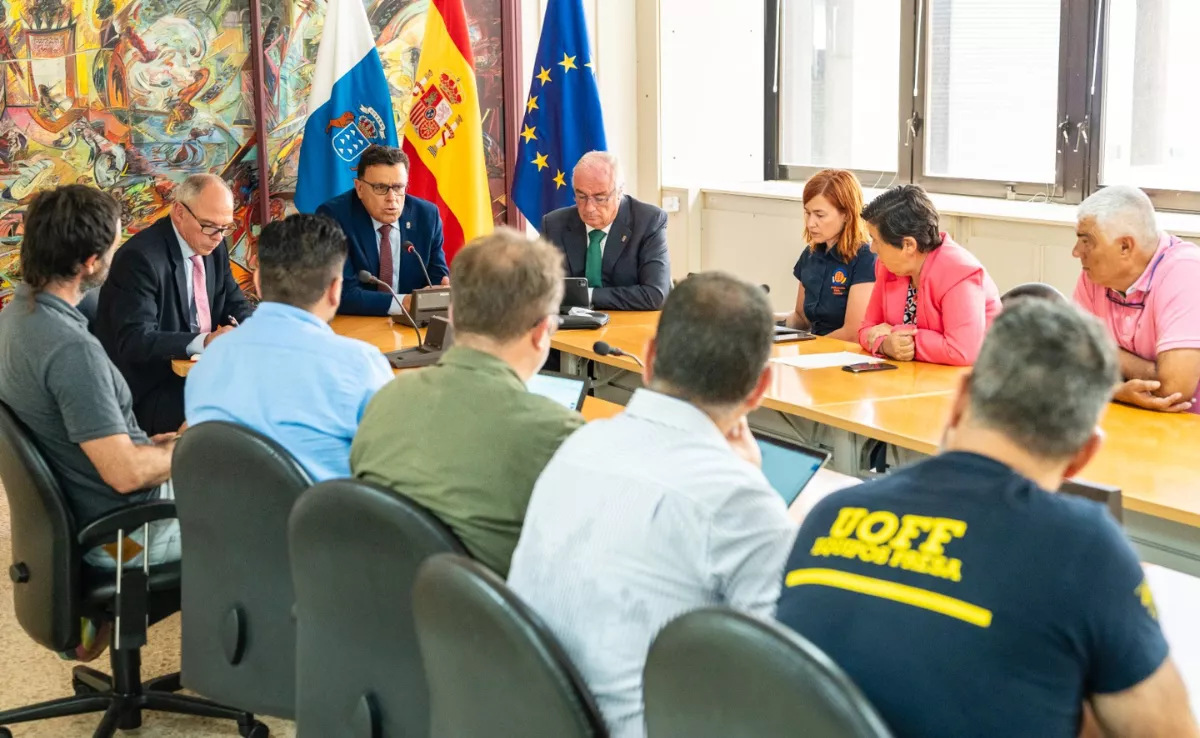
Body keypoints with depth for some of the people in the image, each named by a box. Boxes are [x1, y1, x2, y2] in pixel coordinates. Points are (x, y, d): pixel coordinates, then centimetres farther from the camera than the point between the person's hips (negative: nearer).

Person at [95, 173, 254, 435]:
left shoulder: (213, 246, 5)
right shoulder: (140, 257, -18)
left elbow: (237, 306, 12)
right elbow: (135, 341, -24)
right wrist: (205, 341, -36)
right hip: (148, 394, -8)